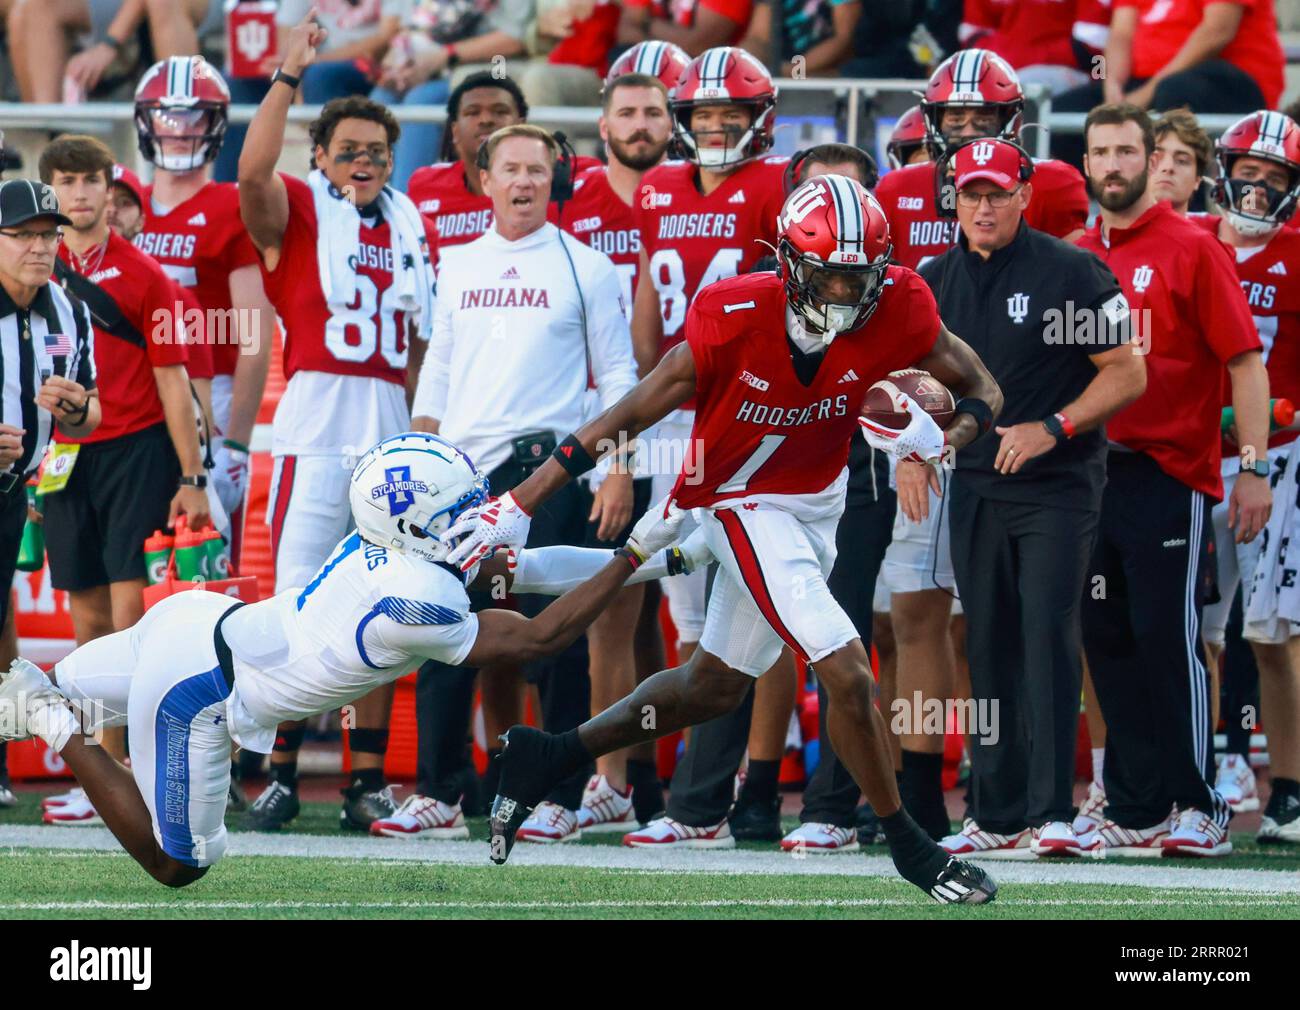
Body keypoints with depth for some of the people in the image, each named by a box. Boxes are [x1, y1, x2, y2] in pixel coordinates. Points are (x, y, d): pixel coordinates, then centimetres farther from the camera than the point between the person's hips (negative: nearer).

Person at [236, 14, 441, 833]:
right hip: (315, 429, -4)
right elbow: (254, 171, -21)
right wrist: (289, 75, -23)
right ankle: (281, 772, -2)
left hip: (392, 436, 4)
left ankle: (368, 778, 11)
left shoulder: (414, 230, 15)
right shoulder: (297, 212, 1)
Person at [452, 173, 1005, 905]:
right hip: (745, 504, -5)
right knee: (847, 673, -16)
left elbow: (984, 392, -7)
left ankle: (549, 758, 33)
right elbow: (631, 417, -19)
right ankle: (911, 848, 2)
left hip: (820, 501, 5)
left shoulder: (897, 311, -20)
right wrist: (520, 506, -17)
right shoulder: (734, 320, -27)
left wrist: (939, 441, -31)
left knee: (717, 686, 17)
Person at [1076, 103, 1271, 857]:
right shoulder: (1078, 258, 12)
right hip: (1093, 475, 6)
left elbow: (1245, 362, -7)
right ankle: (1136, 813, 13)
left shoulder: (1191, 249, -4)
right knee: (1110, 644, 6)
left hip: (1169, 476, -6)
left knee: (1169, 639, -6)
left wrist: (1254, 470, -12)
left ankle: (1199, 809, 0)